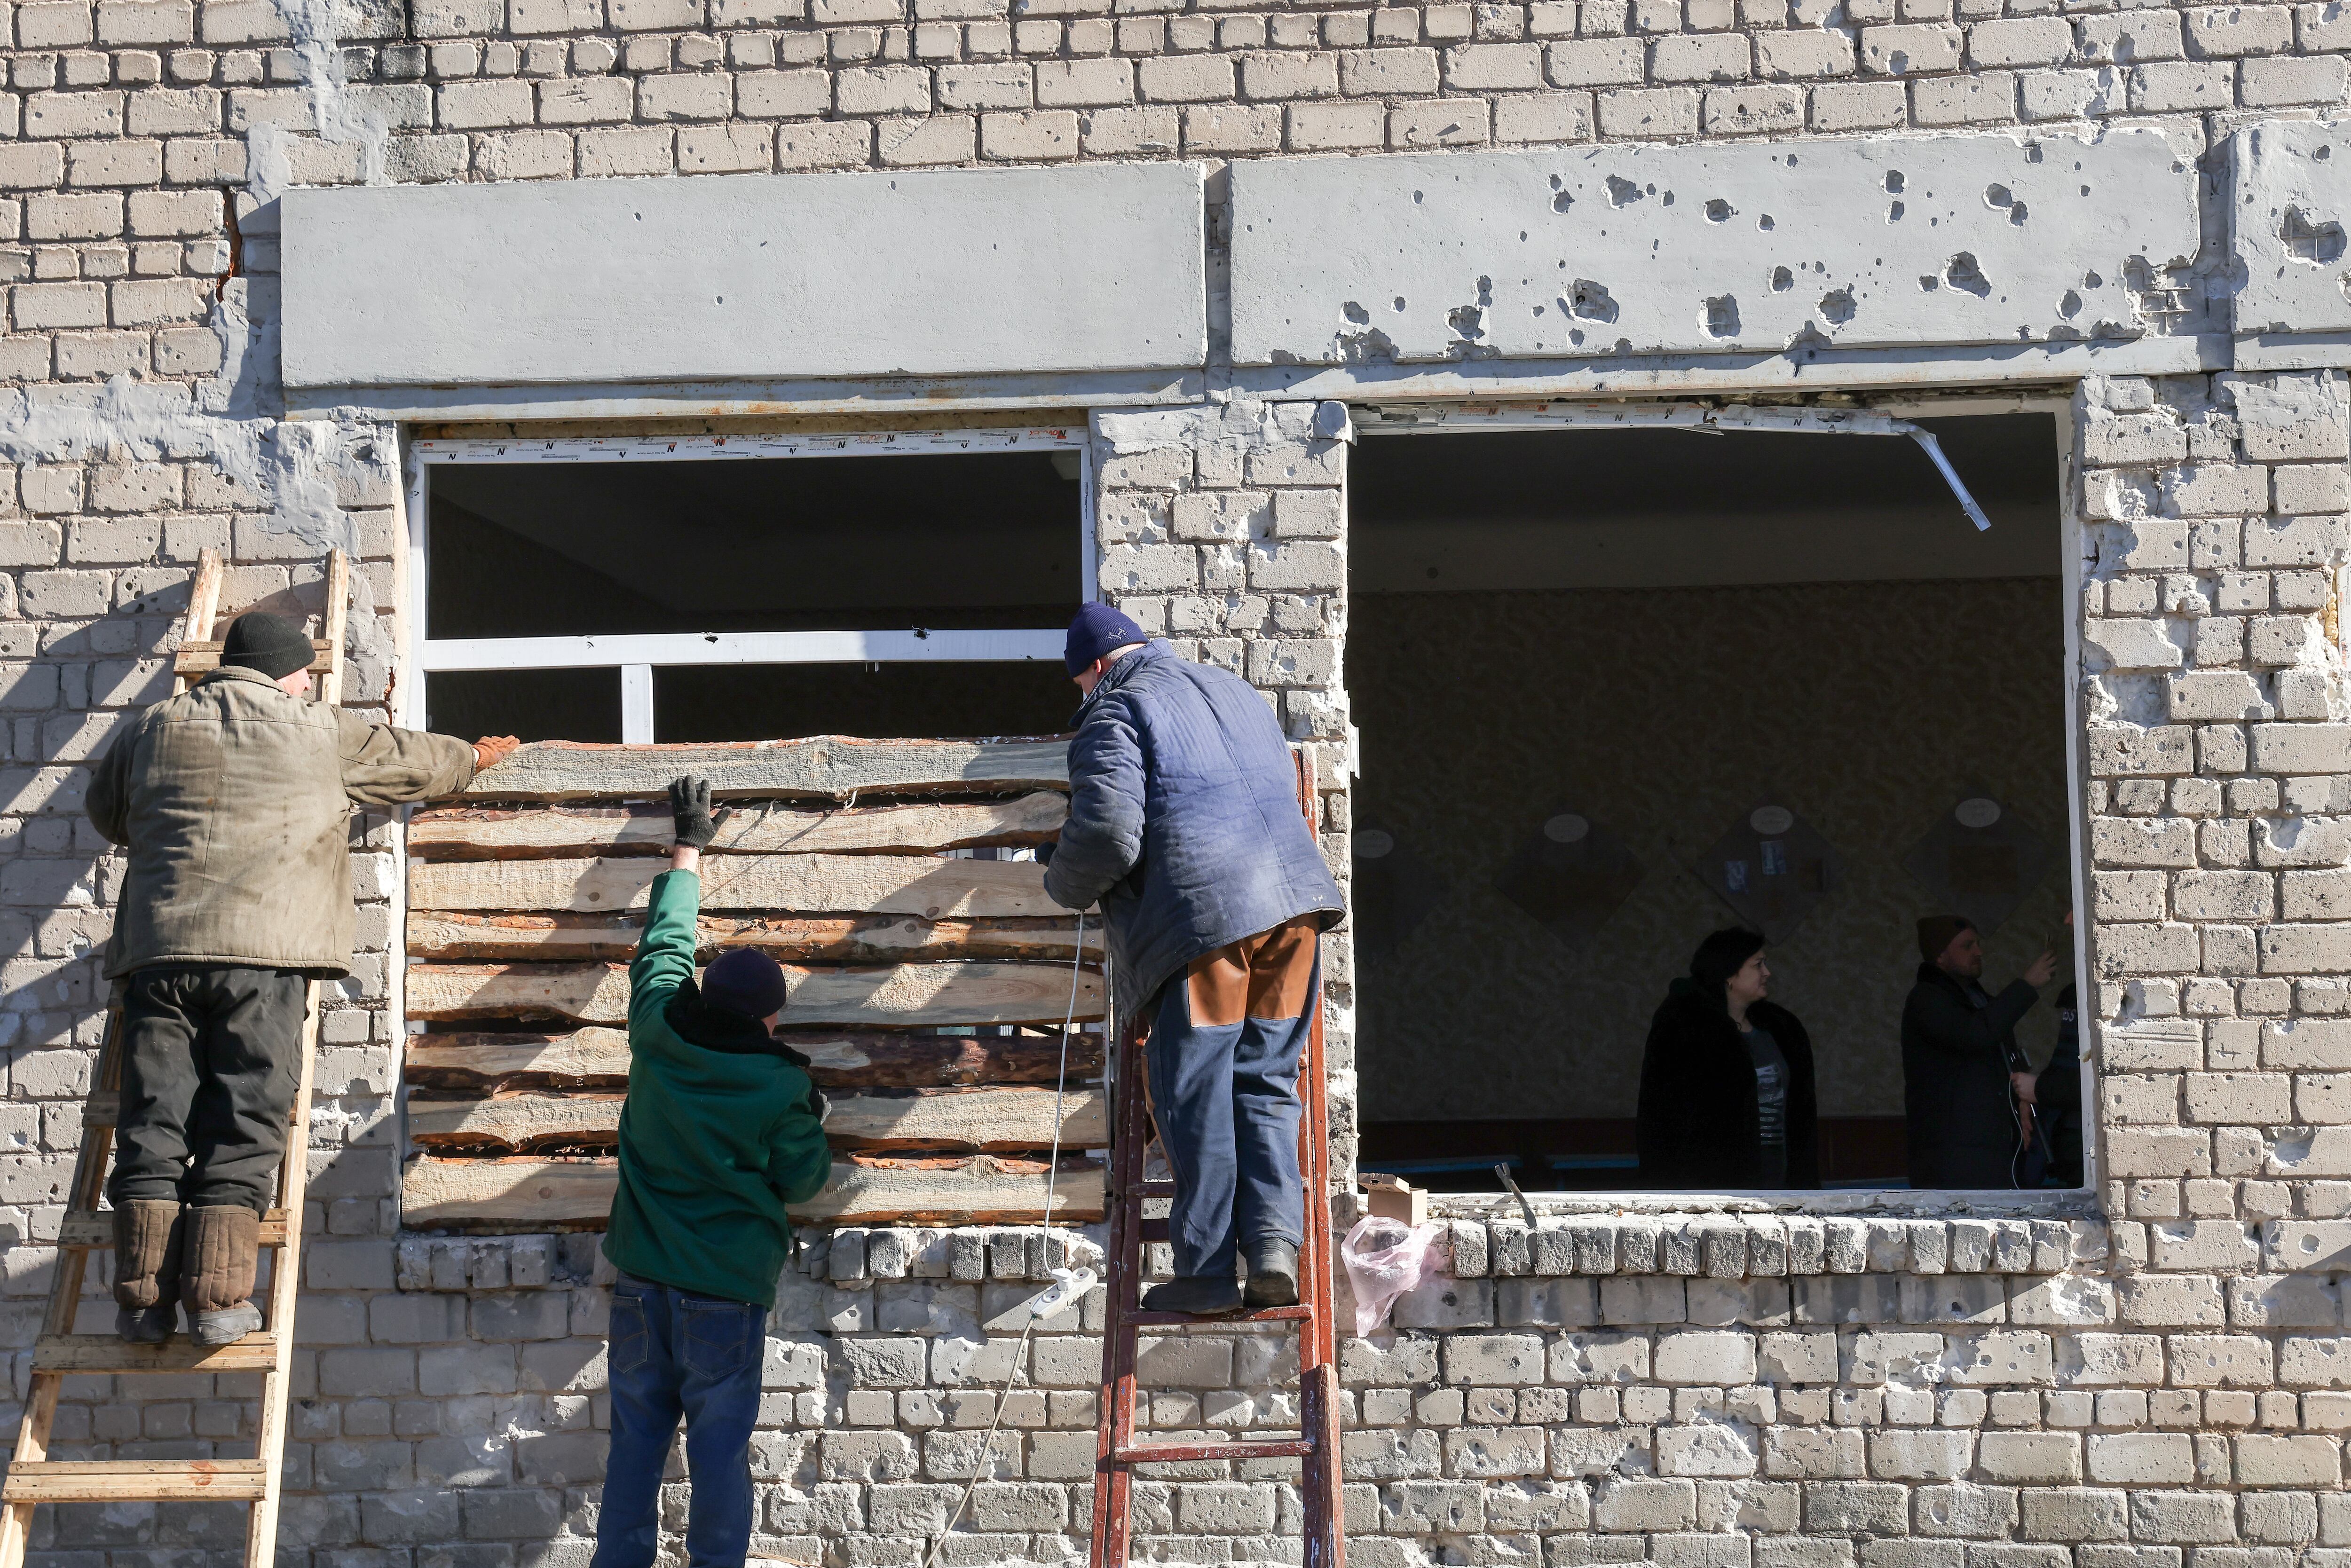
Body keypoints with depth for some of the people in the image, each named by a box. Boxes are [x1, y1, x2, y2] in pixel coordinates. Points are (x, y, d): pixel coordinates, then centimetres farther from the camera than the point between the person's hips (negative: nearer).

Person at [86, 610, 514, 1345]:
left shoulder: (152, 728, 17)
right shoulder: (320, 732, 11)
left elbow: (106, 814, 33)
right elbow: (414, 761, 26)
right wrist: (475, 757, 46)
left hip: (158, 949, 3)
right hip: (264, 953, -3)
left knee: (152, 1124, 2)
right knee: (242, 1127, -2)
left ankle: (143, 1298, -1)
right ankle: (217, 1299, -8)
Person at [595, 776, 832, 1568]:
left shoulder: (658, 1037, -2)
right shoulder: (779, 1088, -11)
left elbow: (663, 945, 13)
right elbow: (802, 1182, 1)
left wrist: (690, 845, 25)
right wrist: (813, 1119, 20)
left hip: (642, 1280, 4)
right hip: (727, 1293, -4)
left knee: (636, 1441, 10)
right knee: (720, 1451, 2)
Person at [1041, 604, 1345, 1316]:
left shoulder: (1114, 712, 1)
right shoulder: (1233, 689, 25)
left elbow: (1109, 830, -11)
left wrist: (1067, 884, 8)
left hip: (1202, 914, -6)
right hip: (1292, 900, 7)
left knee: (1196, 1098, 2)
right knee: (1267, 1084, 12)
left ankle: (1206, 1271, 5)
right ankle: (1275, 1244, -1)